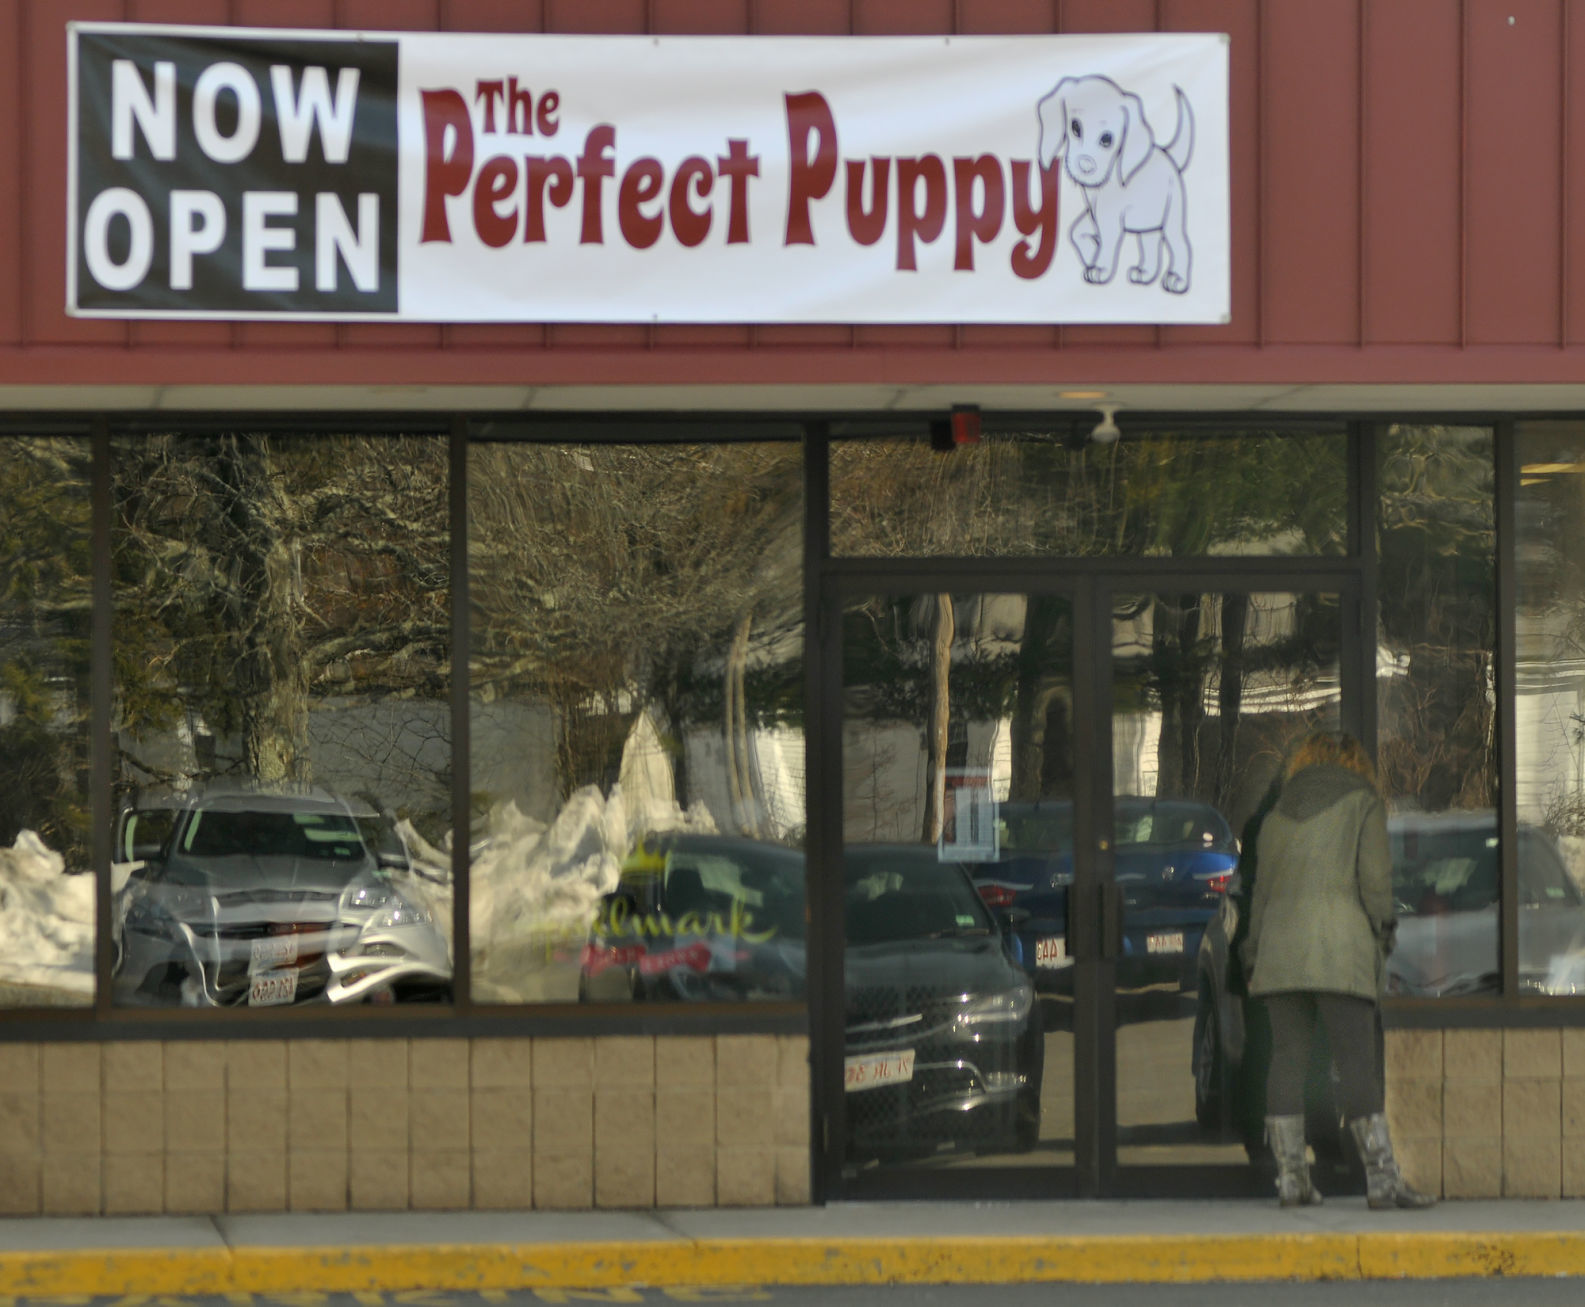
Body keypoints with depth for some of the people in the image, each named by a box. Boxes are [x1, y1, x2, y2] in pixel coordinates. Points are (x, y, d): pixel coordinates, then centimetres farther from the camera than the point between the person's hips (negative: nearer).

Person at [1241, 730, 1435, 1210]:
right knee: (1357, 1059, -8)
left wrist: (1252, 955, 19)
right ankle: (1381, 1175, -13)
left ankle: (1290, 1175, 3)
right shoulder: (1363, 804, 6)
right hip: (1340, 946, -4)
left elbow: (1264, 889, 17)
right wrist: (1382, 932, 5)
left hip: (1280, 945, 4)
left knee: (1287, 1058, 5)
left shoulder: (1277, 817, 18)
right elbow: (1375, 877, -3)